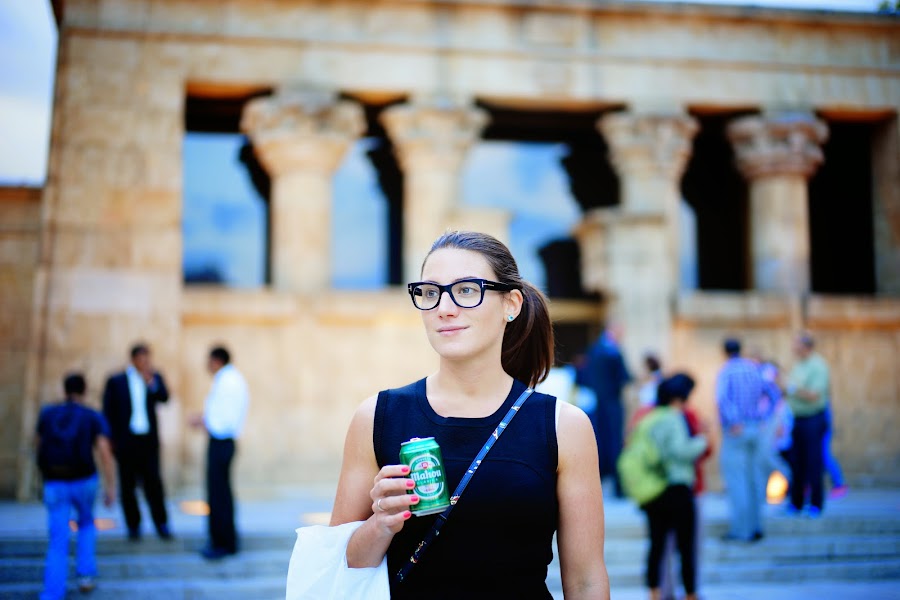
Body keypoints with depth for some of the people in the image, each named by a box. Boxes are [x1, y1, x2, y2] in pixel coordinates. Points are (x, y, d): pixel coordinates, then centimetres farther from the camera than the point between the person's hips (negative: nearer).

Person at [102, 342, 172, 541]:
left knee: (153, 482, -2)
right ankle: (133, 526, 13)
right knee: (128, 485, 4)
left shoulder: (155, 378, 8)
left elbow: (164, 398, -7)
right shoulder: (116, 381, 2)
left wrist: (151, 382, -21)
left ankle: (161, 524, 4)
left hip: (148, 440, 1)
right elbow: (108, 412, 2)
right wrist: (111, 440, -2)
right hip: (126, 441, -1)